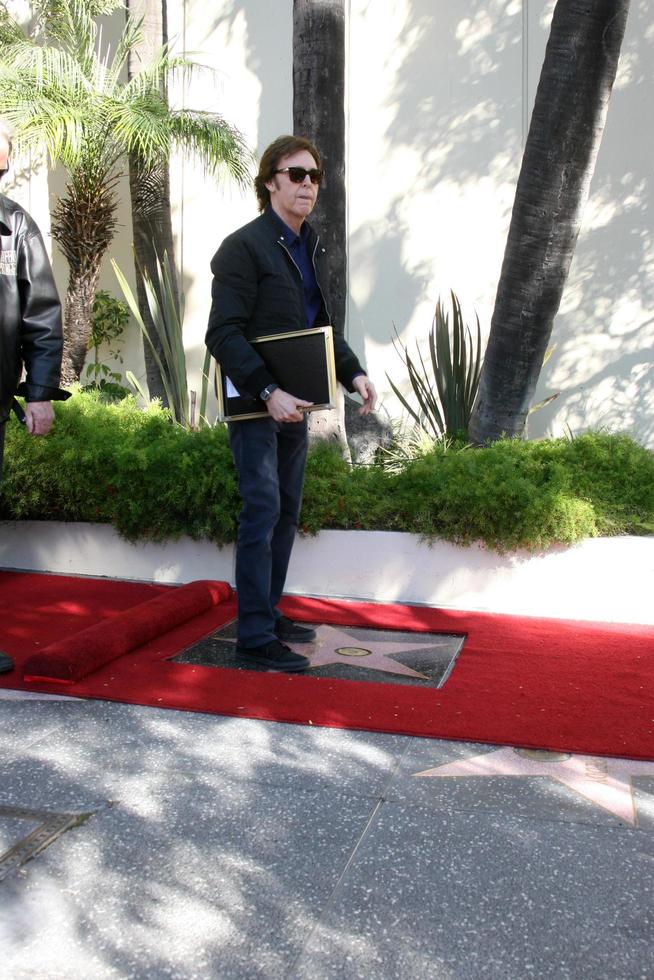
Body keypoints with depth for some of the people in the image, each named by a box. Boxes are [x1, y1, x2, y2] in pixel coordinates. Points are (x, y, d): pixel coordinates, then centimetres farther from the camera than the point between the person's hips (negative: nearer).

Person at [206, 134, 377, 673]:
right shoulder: (244, 246, -10)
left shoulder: (311, 246, 16)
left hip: (294, 401, 8)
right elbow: (224, 334, -17)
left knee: (288, 510, 11)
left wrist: (354, 373, 5)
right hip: (254, 402, -8)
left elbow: (325, 324, 21)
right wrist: (268, 392, -26)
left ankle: (269, 613, 24)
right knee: (263, 510, -10)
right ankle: (254, 636, -2)